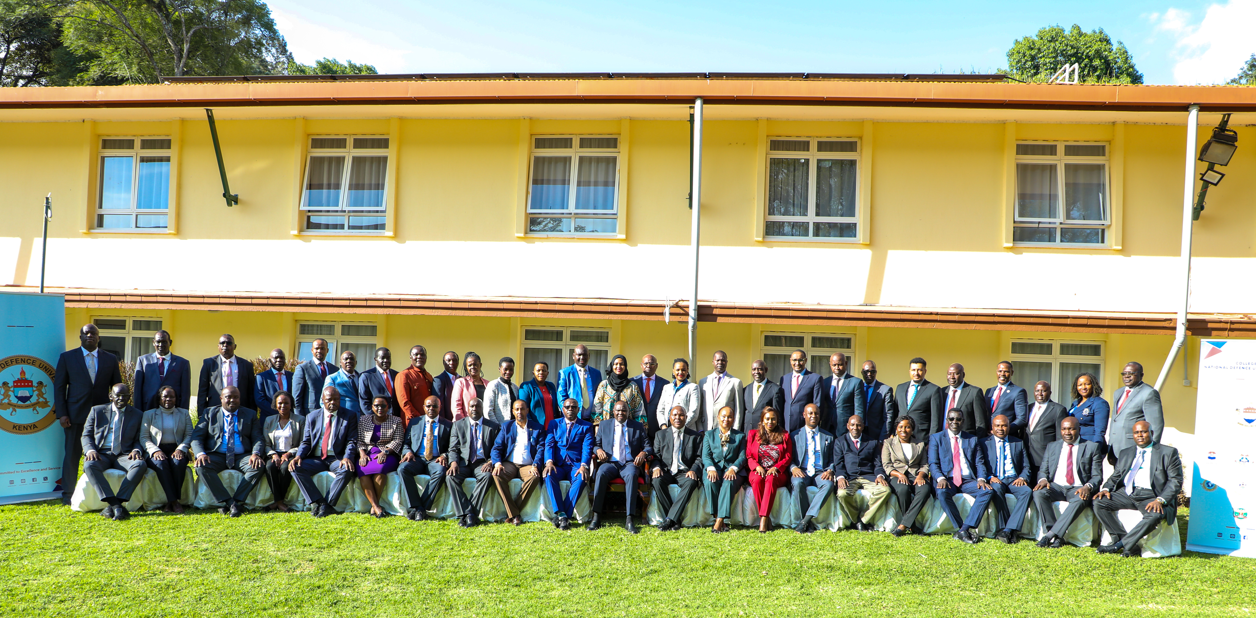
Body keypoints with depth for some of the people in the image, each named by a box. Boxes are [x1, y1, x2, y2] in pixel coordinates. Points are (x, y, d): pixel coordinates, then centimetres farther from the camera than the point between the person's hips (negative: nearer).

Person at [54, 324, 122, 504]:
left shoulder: (111, 359, 10)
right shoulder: (67, 357, 6)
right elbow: (59, 387, 3)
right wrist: (61, 414, -5)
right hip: (76, 415, -1)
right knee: (72, 454, 3)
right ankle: (68, 494, 13)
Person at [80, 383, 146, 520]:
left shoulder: (137, 415, 15)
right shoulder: (97, 411, 15)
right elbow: (86, 435, 12)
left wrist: (136, 450, -11)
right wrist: (90, 450, -10)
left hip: (124, 456, 0)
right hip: (101, 455, 0)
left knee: (140, 465, -34)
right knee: (89, 465, -36)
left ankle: (112, 508, -38)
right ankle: (116, 505, -43)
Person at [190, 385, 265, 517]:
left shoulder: (250, 414, 15)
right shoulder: (209, 413, 14)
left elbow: (257, 438, 6)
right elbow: (196, 437, 5)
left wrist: (256, 454, -17)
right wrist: (200, 454, -16)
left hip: (242, 457, 0)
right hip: (217, 456, 0)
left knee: (259, 466, -31)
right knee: (201, 467, -32)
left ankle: (237, 501, -27)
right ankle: (229, 502, -30)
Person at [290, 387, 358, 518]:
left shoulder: (350, 416, 6)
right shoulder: (312, 417, 13)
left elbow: (352, 441, -1)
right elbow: (306, 442, 10)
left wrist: (347, 457, -22)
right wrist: (299, 456, -12)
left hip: (337, 459, -3)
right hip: (316, 459, 3)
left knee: (346, 470, -35)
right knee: (295, 467, -24)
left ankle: (327, 505, -25)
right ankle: (317, 502, -24)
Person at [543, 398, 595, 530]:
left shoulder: (586, 426, 13)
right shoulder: (554, 424, 18)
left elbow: (587, 447, -1)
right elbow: (549, 444, 5)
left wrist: (583, 466, -20)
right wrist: (549, 462, -15)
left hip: (576, 465, -1)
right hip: (558, 465, 1)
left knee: (581, 479, -35)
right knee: (548, 475, -33)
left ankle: (565, 515, -34)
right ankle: (561, 514, -35)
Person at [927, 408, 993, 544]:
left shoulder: (972, 439, 19)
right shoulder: (936, 438, 11)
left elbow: (980, 463, 10)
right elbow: (933, 464, 1)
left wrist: (981, 479, -11)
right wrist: (941, 478, -19)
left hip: (968, 480, 2)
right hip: (948, 480, -2)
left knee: (987, 491, -28)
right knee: (942, 492, -36)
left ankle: (964, 530, -29)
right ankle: (963, 530, -26)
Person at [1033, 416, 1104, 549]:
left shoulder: (1092, 447, 11)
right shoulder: (1051, 447, 19)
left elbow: (1097, 476, 4)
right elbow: (1043, 471, 15)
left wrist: (1087, 487, -19)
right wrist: (1043, 479, -10)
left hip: (1078, 489, -2)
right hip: (1056, 487, 2)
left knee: (1080, 500, -37)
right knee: (1038, 493, -31)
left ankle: (1051, 535, -36)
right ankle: (1057, 536, -28)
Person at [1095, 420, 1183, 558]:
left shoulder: (1168, 453, 7)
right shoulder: (1125, 454, 22)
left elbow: (1175, 480, -2)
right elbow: (1115, 476, 22)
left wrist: (1160, 500, -18)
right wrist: (1106, 489, -3)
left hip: (1151, 496, -4)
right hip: (1127, 494, 5)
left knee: (1155, 515, -37)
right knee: (1099, 502, -18)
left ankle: (1120, 545, -25)